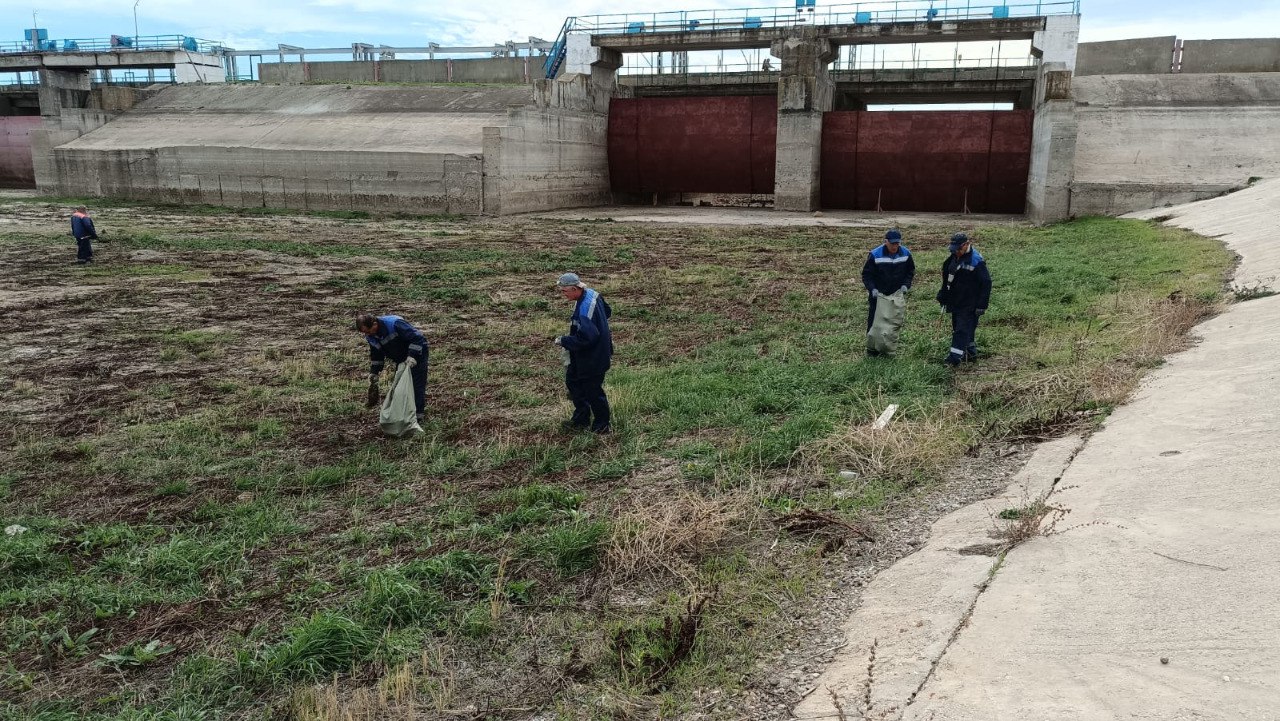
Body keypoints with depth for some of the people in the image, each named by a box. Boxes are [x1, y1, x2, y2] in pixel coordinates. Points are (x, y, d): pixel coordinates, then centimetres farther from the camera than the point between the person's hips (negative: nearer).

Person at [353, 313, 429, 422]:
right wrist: (373, 373, -1)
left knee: (417, 384, -10)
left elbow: (416, 337, -32)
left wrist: (412, 356, -39)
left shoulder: (394, 324, -34)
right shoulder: (371, 336, -9)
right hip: (402, 359, 8)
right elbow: (376, 356, 7)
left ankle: (419, 414, -2)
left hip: (417, 353, -8)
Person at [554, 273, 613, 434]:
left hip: (592, 358, -10)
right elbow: (607, 311, 15)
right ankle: (581, 418, 35)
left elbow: (586, 339, -33)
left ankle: (602, 426, 25)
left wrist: (564, 341, -21)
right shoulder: (591, 294, -2)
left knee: (592, 391, 6)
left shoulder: (584, 310, -33)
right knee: (572, 381, 21)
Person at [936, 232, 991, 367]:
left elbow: (986, 283, -15)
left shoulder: (976, 261, -15)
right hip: (955, 303, 9)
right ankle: (971, 353, 28)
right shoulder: (953, 258, 9)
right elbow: (947, 279, 21)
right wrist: (943, 298, 20)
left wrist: (982, 305, -17)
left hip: (969, 305, -9)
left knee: (962, 330, -10)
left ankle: (955, 358, -11)